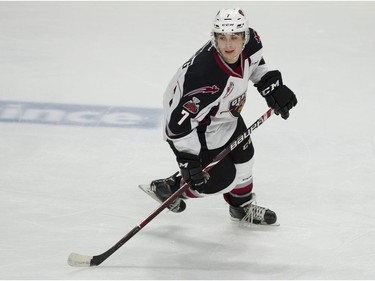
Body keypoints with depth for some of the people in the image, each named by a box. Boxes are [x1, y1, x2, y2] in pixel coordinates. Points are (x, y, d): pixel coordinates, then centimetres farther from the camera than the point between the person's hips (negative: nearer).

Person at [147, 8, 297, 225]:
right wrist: (189, 161, -32)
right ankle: (168, 188, 19)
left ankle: (243, 207, 45)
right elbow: (181, 121, -35)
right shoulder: (207, 78, -42)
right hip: (195, 126, -8)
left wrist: (272, 87, -1)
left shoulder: (250, 42, -20)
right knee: (222, 179, -2)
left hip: (224, 113, 8)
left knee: (243, 155, 19)